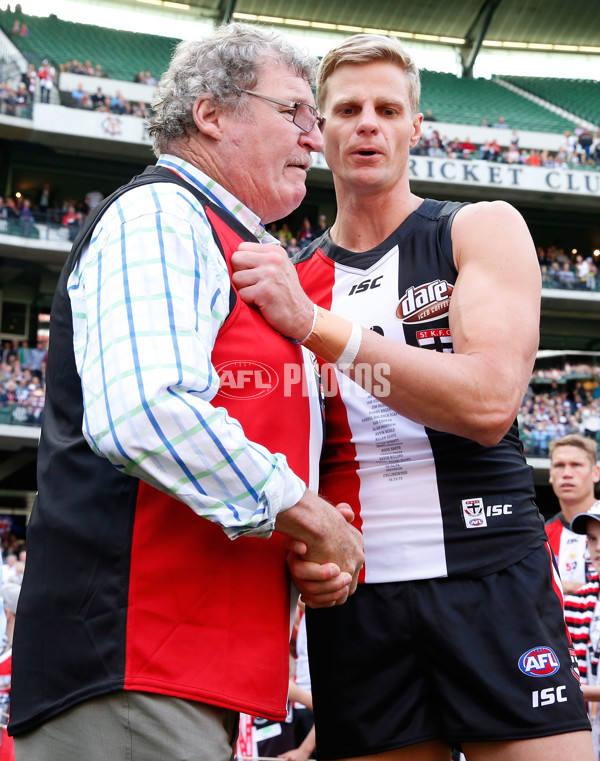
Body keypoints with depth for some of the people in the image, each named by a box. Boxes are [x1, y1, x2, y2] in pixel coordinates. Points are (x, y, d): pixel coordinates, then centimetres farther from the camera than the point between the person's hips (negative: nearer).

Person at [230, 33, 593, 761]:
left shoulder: (482, 230, 2)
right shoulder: (282, 280, 11)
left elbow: (488, 403, -15)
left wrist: (314, 324, -19)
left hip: (491, 577, -2)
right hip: (352, 592, 3)